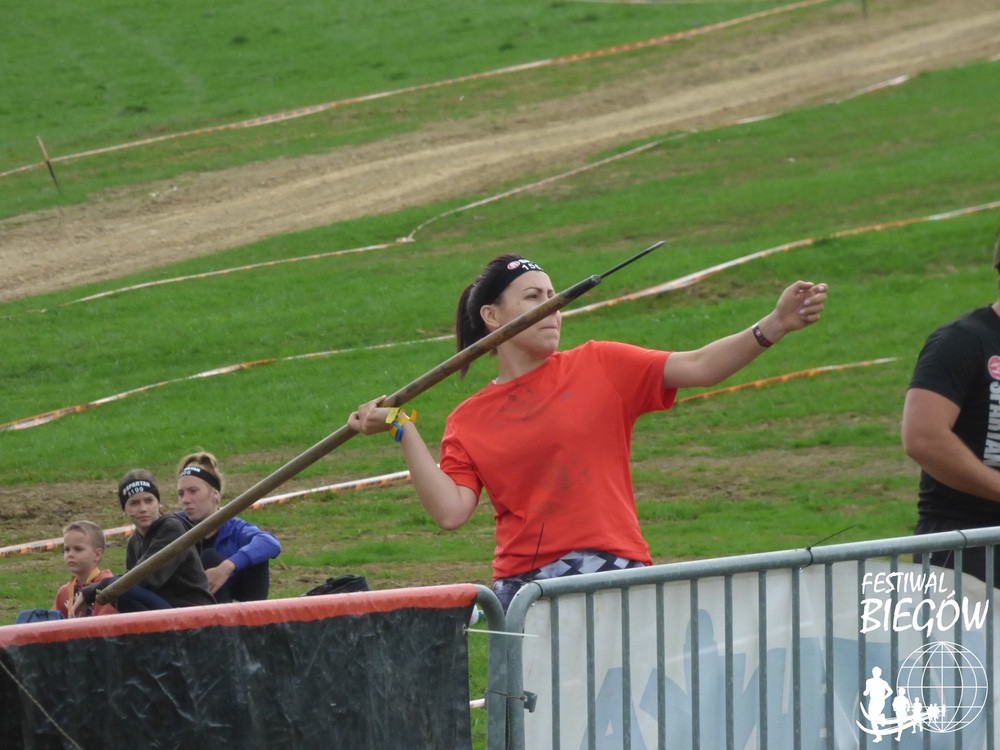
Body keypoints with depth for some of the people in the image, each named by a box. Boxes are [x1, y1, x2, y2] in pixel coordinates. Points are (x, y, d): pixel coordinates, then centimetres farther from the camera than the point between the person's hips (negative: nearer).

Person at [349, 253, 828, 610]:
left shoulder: (600, 367, 8)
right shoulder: (468, 423, 11)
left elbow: (698, 368, 0)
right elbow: (450, 512, 0)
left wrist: (774, 326, -13)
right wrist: (405, 432, -1)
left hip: (614, 573, -2)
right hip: (521, 589, 2)